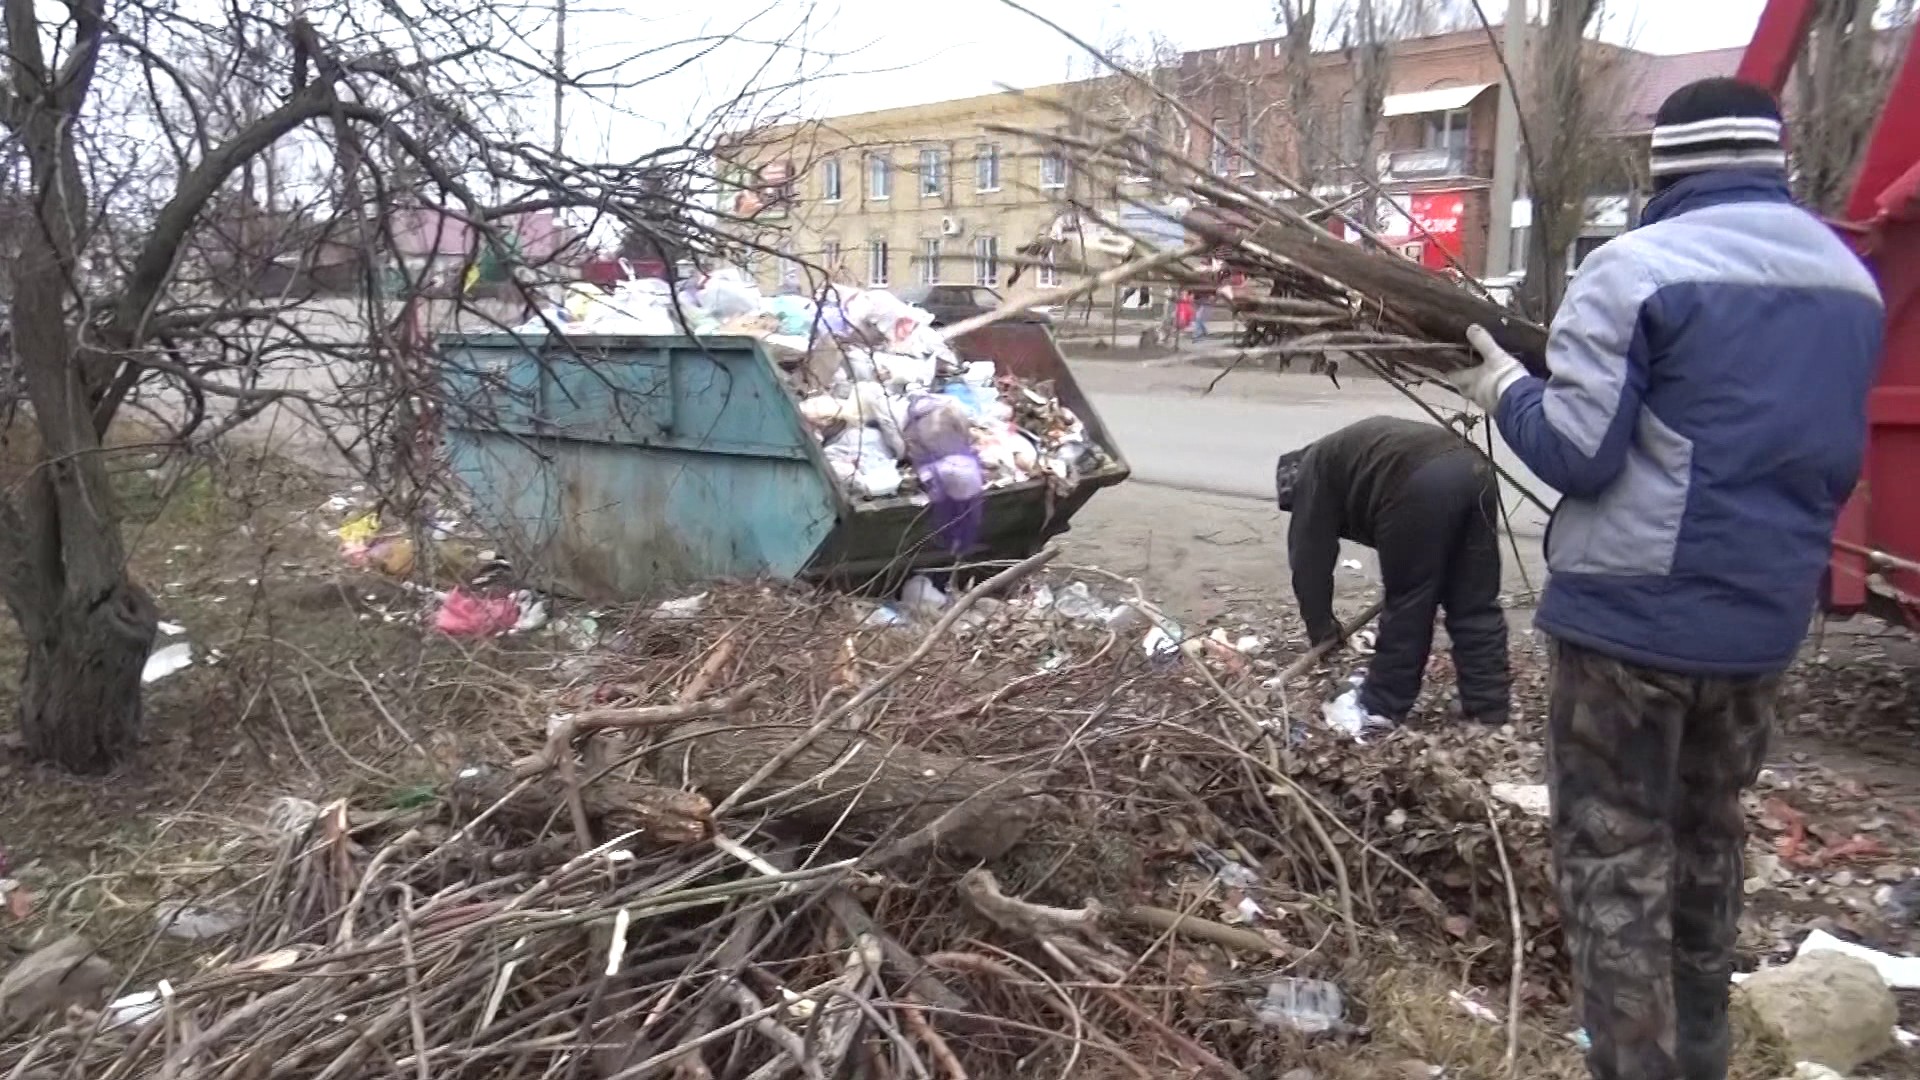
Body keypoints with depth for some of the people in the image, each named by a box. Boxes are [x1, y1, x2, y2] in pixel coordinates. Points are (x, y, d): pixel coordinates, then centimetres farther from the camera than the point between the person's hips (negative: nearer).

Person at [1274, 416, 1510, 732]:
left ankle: (1382, 706, 19)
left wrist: (1321, 629, 24)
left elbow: (1309, 556, 16)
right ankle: (1489, 707, 21)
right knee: (1476, 605, 14)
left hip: (1422, 488, -8)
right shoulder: (1355, 448, 40)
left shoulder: (1315, 470, 19)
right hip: (1473, 469, 8)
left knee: (1407, 605, 5)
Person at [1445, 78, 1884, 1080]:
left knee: (1613, 854, 2)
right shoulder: (1850, 280, 10)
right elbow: (1835, 463, 18)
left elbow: (1575, 452, -18)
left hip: (1632, 611, -7)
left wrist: (1506, 385, 0)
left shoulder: (1635, 267, -14)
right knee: (1708, 836, 22)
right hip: (1765, 616, 8)